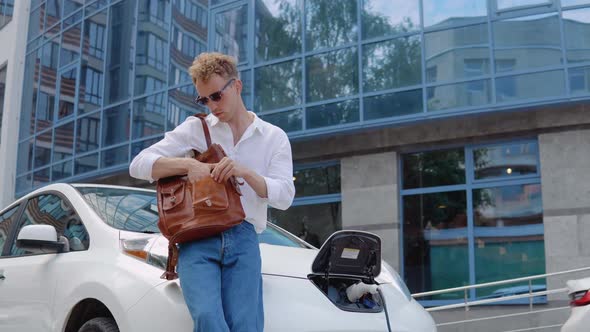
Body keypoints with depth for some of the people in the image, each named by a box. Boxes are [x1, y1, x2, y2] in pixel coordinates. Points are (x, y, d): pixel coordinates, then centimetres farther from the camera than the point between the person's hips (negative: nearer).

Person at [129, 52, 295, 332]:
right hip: (197, 237, 0)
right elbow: (138, 165, 8)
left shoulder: (274, 137, 15)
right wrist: (188, 164, -8)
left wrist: (245, 173, -14)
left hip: (243, 238, 1)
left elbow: (284, 196, 3)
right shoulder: (195, 128, 14)